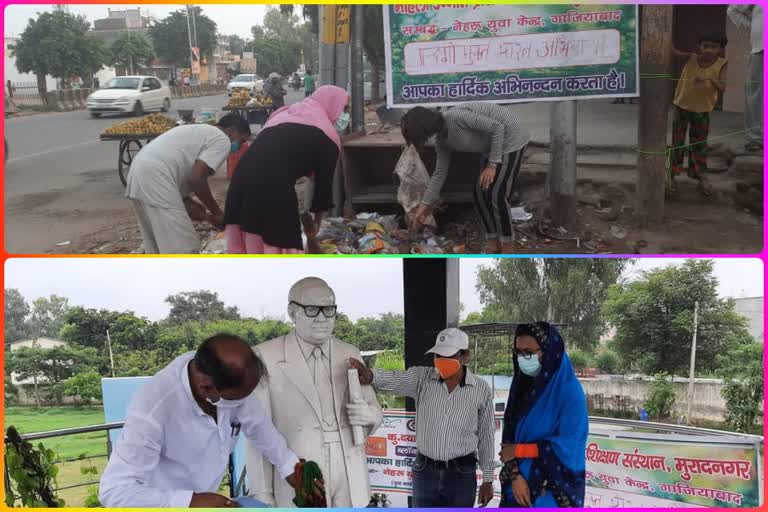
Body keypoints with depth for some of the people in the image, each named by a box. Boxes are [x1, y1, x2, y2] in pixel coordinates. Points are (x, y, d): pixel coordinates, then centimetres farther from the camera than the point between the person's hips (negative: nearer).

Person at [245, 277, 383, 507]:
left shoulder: (350, 354, 6)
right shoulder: (265, 357, -6)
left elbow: (374, 408, 12)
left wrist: (368, 415, -11)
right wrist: (262, 496, -7)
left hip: (350, 484, 4)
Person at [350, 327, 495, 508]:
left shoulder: (481, 390, -5)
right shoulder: (422, 378, -5)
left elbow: (486, 436, 3)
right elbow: (394, 380, -24)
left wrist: (488, 479, 5)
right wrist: (370, 376, -47)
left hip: (461, 473, -1)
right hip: (425, 471, 1)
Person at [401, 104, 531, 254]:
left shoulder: (456, 117, -29)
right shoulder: (442, 141, -1)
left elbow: (497, 127, -25)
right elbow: (440, 173, 9)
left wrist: (492, 164, -22)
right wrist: (426, 204, 10)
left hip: (510, 138, -9)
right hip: (494, 145, 9)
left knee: (497, 195, -10)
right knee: (481, 193, 7)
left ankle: (507, 247, 3)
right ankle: (493, 242, 18)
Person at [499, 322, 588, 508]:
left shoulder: (569, 390, -13)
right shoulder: (522, 385, 3)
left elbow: (569, 445, -16)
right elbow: (509, 436, 3)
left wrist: (519, 450, -10)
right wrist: (515, 475, -10)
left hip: (555, 490, -5)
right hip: (519, 483, 5)